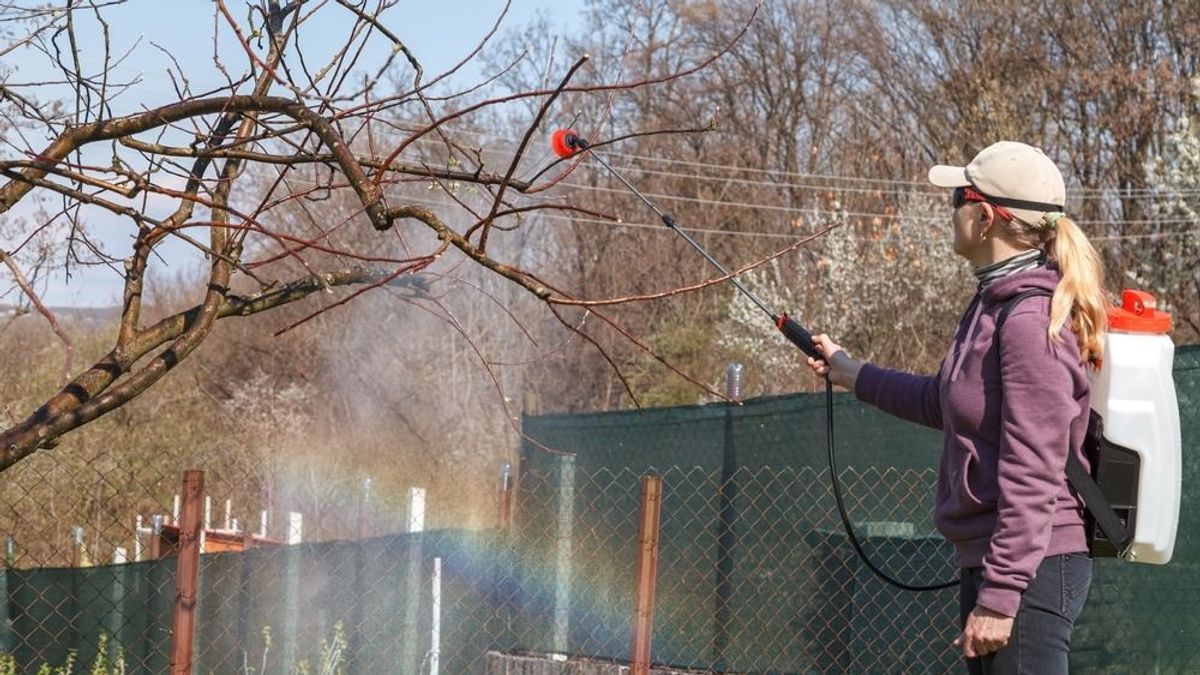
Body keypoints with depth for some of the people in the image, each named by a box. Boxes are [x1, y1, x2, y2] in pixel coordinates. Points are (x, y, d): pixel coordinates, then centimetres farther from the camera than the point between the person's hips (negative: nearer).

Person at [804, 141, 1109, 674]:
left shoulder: (1032, 321, -19)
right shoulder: (993, 302, 12)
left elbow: (1033, 478, -22)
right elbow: (944, 403, 29)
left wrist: (999, 596, -23)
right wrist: (852, 374, 38)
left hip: (1028, 566, -10)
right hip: (984, 557, 10)